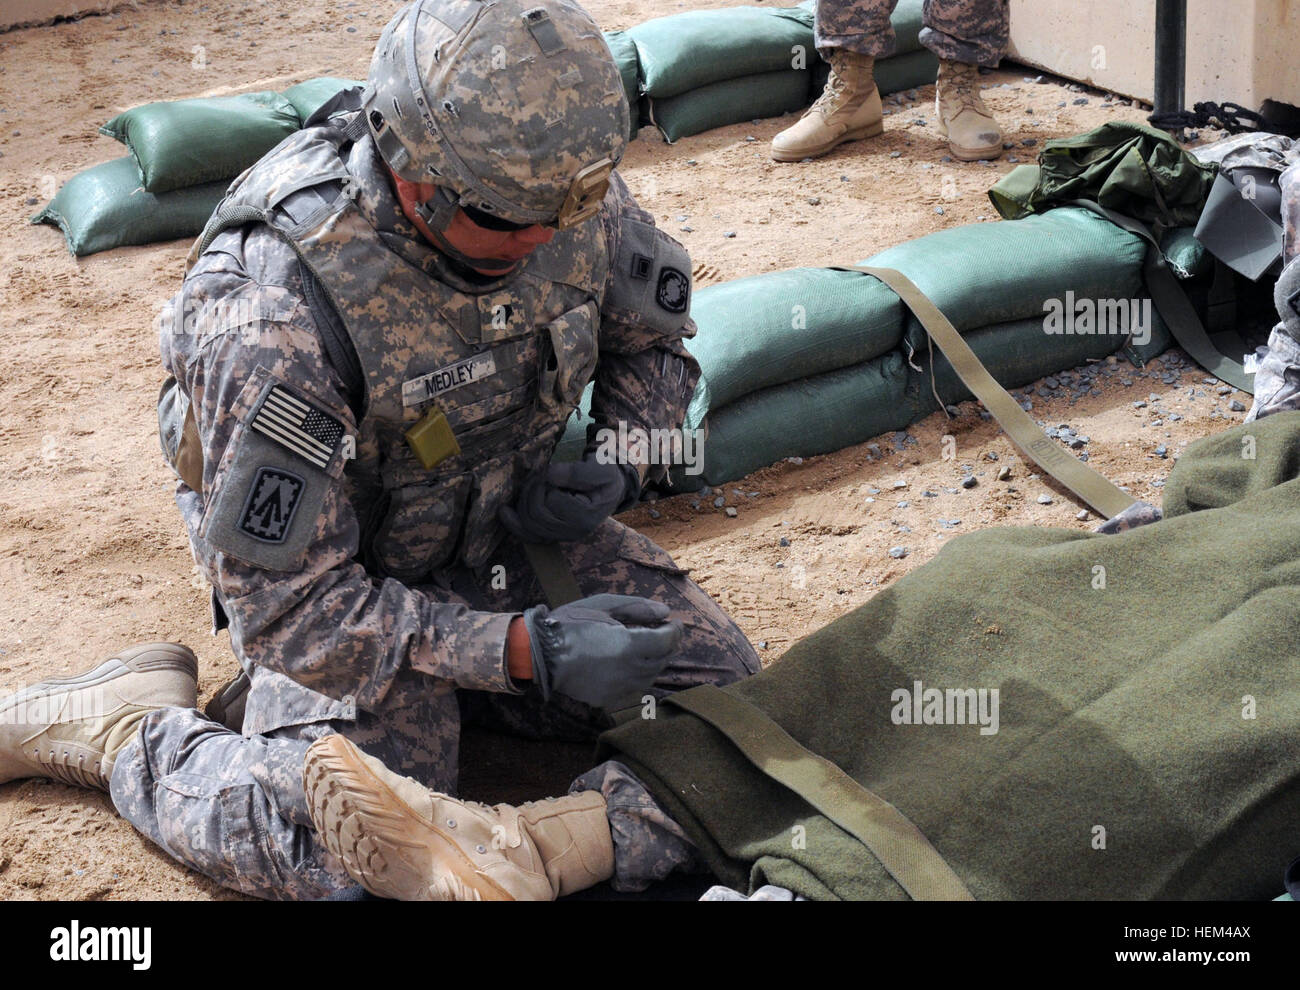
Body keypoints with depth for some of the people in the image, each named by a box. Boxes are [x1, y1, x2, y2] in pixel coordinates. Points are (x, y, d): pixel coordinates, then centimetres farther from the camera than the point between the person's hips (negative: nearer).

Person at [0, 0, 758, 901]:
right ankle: (124, 725, 2)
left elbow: (654, 332, 5)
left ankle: (450, 686, 13)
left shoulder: (566, 192, -19)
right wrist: (526, 650, -34)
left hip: (503, 523, 6)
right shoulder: (275, 318, -37)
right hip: (331, 566, -6)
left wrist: (620, 464, -15)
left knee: (720, 685, -4)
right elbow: (287, 603, -30)